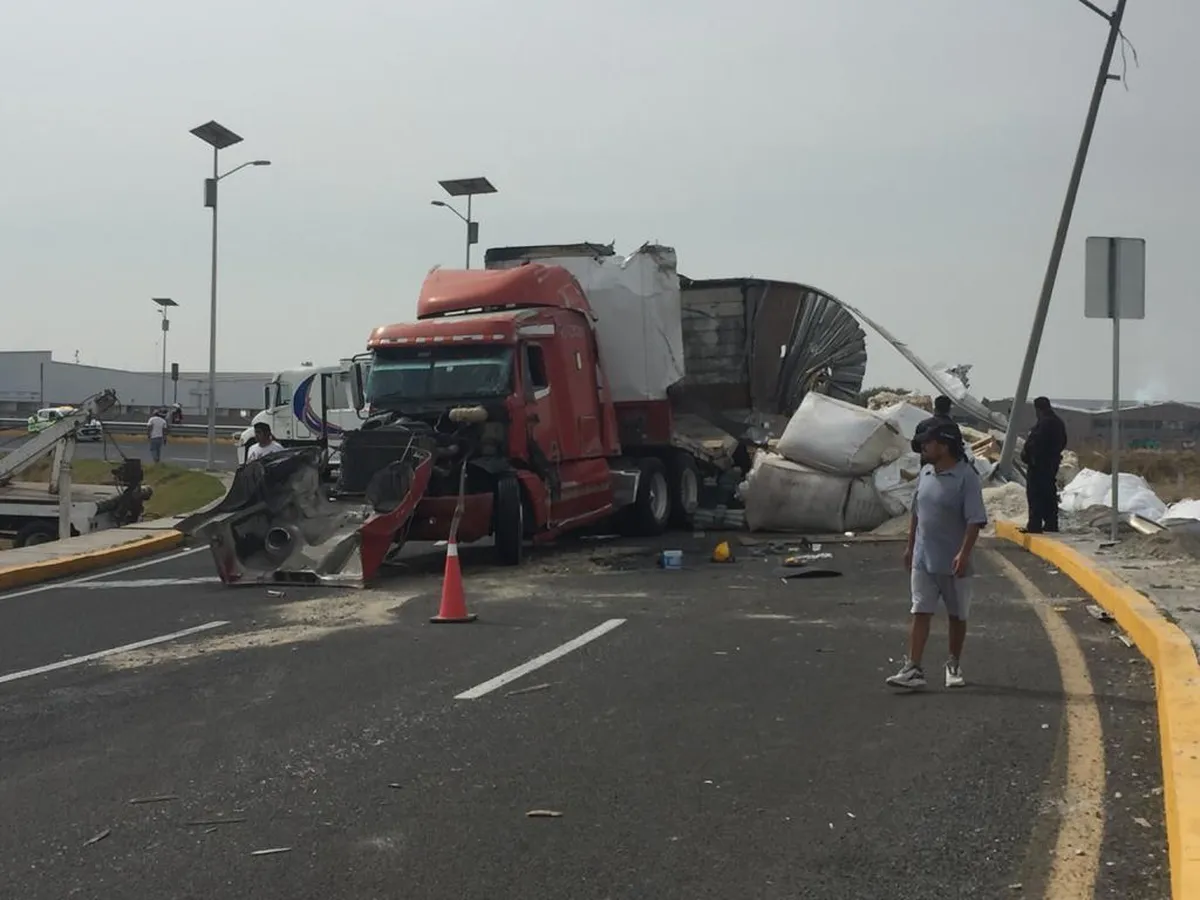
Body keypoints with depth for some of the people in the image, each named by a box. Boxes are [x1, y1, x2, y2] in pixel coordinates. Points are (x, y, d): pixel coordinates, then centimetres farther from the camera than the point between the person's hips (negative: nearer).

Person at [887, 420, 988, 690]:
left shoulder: (966, 477, -14)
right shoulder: (926, 473, 8)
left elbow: (975, 520, -18)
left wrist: (964, 553, -27)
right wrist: (910, 546, 19)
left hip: (953, 563, -5)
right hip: (923, 559, 5)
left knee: (957, 616, 11)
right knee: (920, 613, -2)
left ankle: (954, 666, 27)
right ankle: (912, 669, -5)